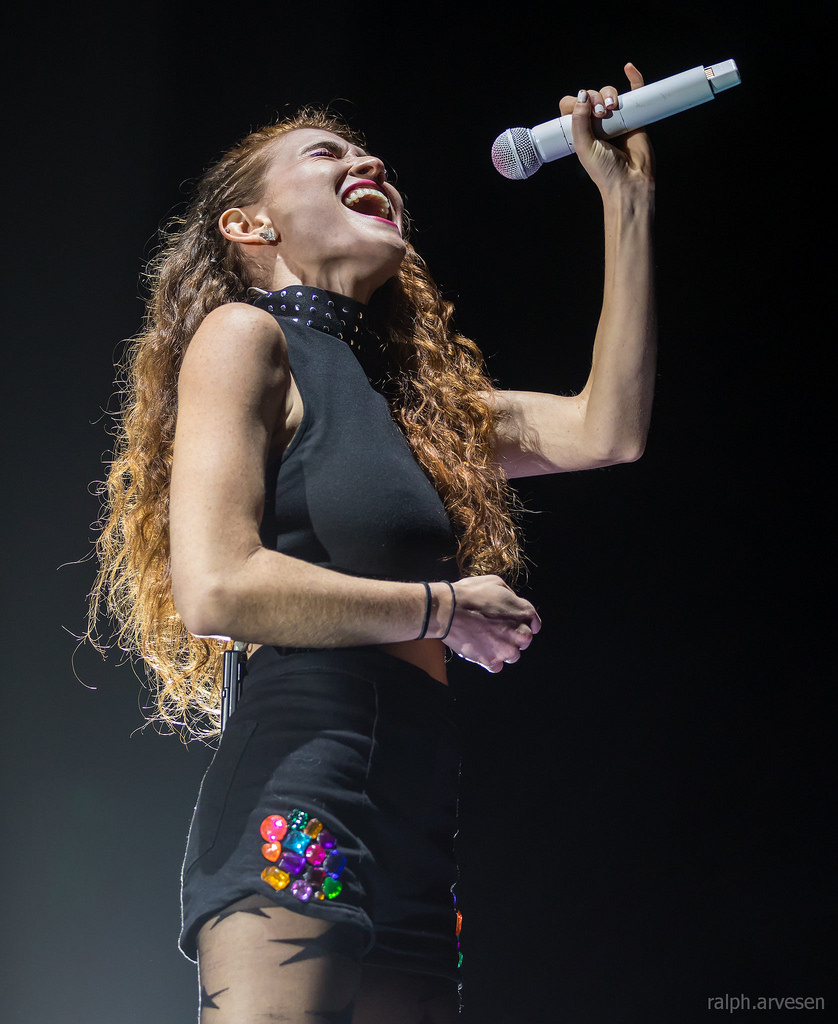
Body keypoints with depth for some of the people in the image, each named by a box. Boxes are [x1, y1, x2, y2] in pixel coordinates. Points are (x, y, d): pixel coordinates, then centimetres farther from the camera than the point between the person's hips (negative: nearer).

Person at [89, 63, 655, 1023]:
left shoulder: (412, 398, 23)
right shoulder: (243, 336, 2)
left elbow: (605, 428, 16)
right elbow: (216, 587, -11)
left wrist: (627, 198, 19)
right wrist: (442, 609, -1)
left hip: (412, 856, 8)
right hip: (297, 819, -7)